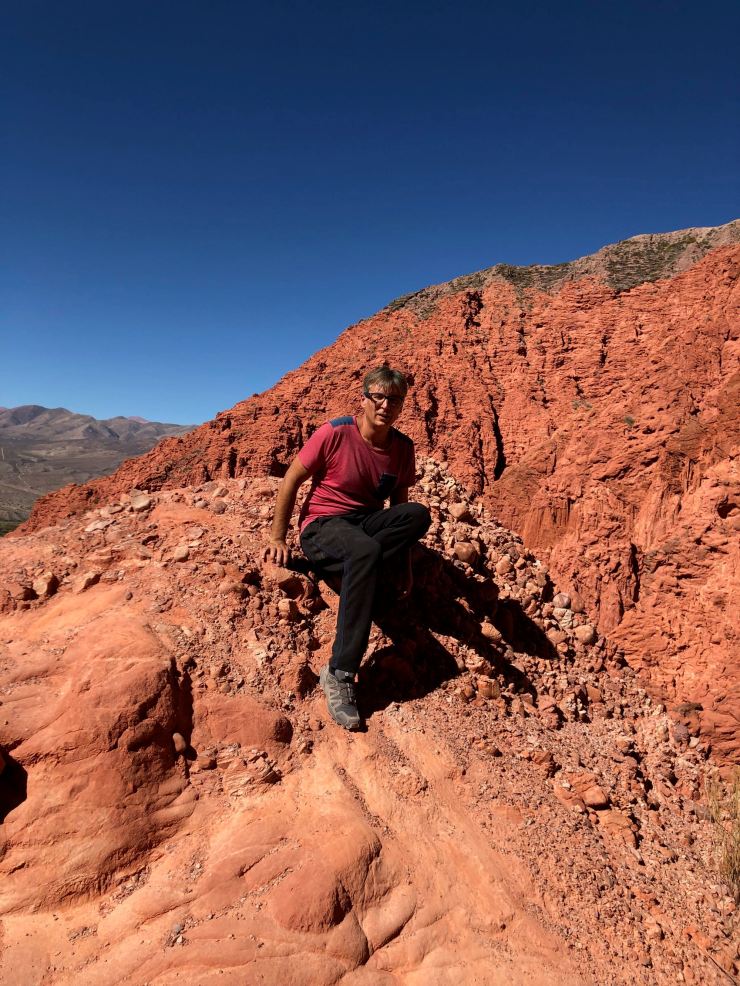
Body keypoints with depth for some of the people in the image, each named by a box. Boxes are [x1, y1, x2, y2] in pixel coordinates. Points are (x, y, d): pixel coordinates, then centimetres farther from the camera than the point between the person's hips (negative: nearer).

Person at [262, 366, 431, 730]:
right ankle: (339, 675, -35)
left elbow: (399, 508, 11)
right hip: (322, 526, -4)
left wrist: (405, 566, 8)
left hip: (368, 524, 5)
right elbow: (291, 480, -5)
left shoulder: (403, 448, 2)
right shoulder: (335, 433, -11)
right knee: (366, 551, -40)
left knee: (419, 514, -25)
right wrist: (278, 538, -5)